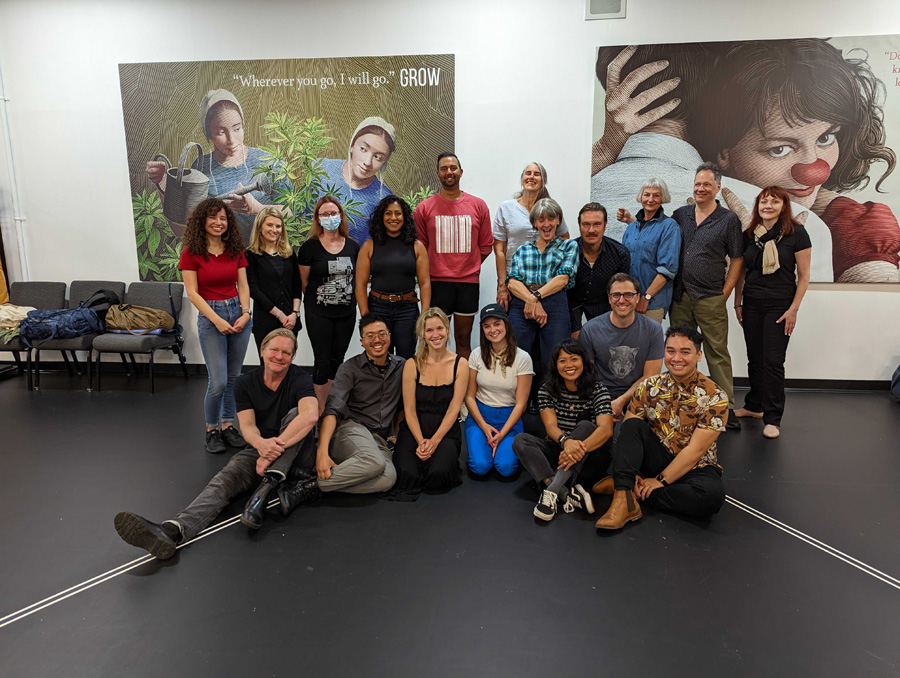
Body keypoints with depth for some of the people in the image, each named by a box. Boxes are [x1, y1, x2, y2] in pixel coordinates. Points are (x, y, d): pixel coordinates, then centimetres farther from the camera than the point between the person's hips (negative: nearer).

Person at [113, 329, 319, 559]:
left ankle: (268, 485, -40)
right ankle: (172, 531, -49)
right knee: (225, 479, -25)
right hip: (258, 448, 3)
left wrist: (275, 447, -36)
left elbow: (310, 416, -30)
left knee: (295, 413, -30)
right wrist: (262, 444, -34)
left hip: (294, 452, -3)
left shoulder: (299, 379, -10)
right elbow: (247, 425, -9)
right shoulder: (245, 382, 2)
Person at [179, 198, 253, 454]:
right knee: (218, 382, -6)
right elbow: (193, 293, -7)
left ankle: (228, 425, 23)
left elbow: (243, 286, 8)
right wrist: (217, 321, -15)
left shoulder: (236, 250, 7)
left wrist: (245, 313, -9)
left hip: (238, 313, 4)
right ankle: (211, 430, 15)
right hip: (210, 316, -4)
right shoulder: (191, 252, -4)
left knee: (233, 377, 9)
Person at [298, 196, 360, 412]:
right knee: (323, 361, -1)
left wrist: (354, 300, 8)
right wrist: (319, 298, 7)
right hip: (319, 314, -3)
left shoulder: (352, 246, 4)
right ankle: (320, 411, 13)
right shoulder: (310, 247, -7)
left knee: (337, 360, 11)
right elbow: (304, 282, 1)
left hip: (347, 312, 4)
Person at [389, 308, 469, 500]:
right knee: (408, 474, -26)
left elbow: (453, 410, -5)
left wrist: (435, 441, -15)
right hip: (414, 430, 0)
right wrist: (421, 441, -15)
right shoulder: (412, 365, -3)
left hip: (445, 431, 0)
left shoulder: (460, 364, -2)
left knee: (438, 473, -28)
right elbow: (409, 410, -3)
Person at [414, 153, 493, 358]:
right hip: (437, 282, -1)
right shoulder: (424, 208, 3)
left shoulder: (478, 205, 6)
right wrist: (432, 269, 1)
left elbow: (486, 245, 11)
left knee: (463, 339, 10)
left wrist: (469, 266, 5)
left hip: (468, 282, 2)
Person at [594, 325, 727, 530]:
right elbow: (627, 432, -7)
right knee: (633, 425, -23)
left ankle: (632, 490, -20)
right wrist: (631, 474, -21)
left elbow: (695, 450, -17)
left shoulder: (715, 397, -13)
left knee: (713, 495, -34)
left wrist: (660, 480, -20)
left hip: (694, 467, -2)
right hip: (657, 458, 2)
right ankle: (624, 499, -31)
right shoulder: (649, 386, -3)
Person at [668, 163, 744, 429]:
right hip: (680, 298, 3)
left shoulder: (729, 219, 2)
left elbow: (736, 260, 3)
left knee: (717, 353, 0)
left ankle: (727, 408, 8)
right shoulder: (680, 215, 10)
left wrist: (725, 293, -3)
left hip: (710, 299, -3)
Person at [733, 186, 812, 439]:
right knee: (754, 358, 11)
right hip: (752, 304, 4)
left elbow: (804, 276, -4)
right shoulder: (749, 234, 6)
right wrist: (737, 303, 10)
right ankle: (754, 406, 25)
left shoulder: (796, 233, -6)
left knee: (773, 361, -5)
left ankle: (772, 418, 3)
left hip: (780, 304, -4)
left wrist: (793, 309, -9)